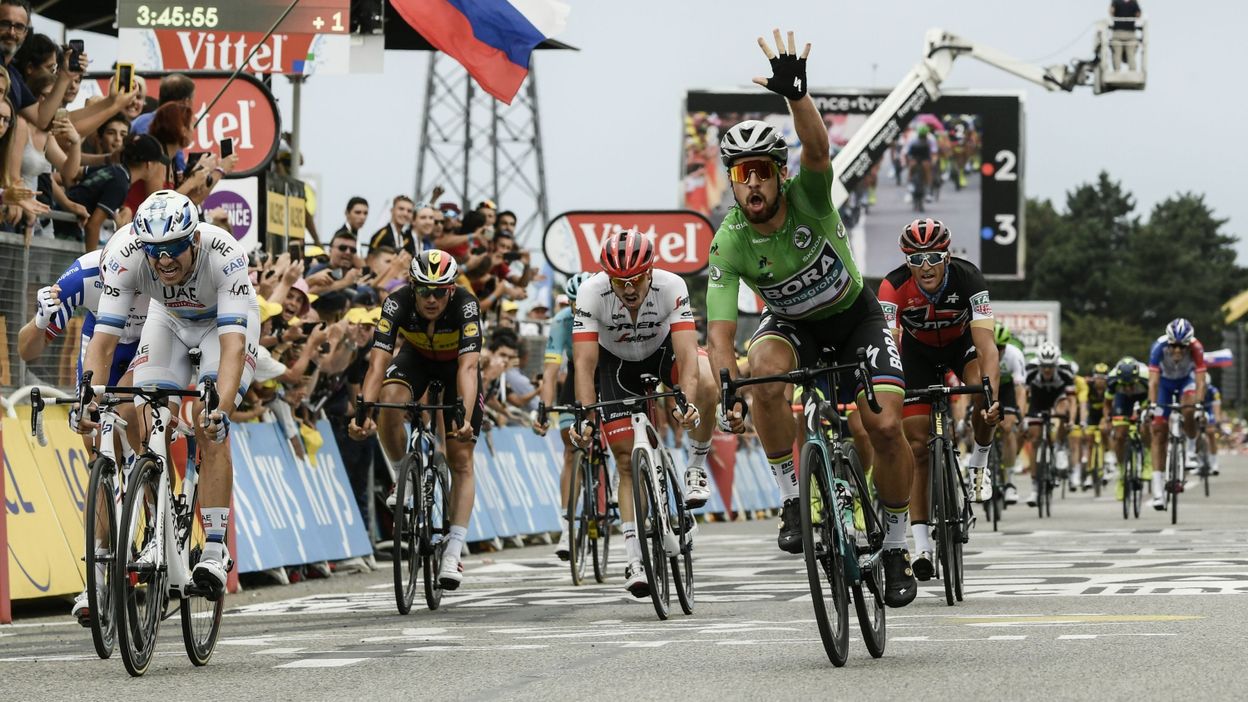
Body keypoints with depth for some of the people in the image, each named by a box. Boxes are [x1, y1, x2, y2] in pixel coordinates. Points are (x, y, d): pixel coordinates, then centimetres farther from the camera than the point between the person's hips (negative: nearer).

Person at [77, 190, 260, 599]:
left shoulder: (223, 255, -41)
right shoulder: (126, 257, -33)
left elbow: (232, 346, -46)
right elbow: (103, 339, -33)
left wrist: (221, 408, -59)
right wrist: (89, 401, -48)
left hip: (227, 321, -3)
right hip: (169, 320, 3)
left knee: (210, 428, -20)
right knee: (147, 426, -12)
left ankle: (215, 551, -17)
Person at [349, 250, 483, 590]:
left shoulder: (465, 305, -36)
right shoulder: (398, 303, -33)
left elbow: (468, 366, -45)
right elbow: (378, 361, -40)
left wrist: (466, 418, -60)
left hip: (456, 365, -1)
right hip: (415, 358, 1)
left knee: (460, 459, -9)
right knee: (389, 404, -32)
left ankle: (453, 552, -9)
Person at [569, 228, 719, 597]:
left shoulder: (671, 287, -32)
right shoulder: (591, 293, -31)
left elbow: (687, 354, -39)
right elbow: (584, 362, -33)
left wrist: (688, 403, -55)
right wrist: (586, 416, -47)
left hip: (662, 351, 0)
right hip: (616, 364, 0)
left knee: (707, 386, -33)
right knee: (627, 461, -8)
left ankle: (695, 469, -9)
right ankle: (636, 560, -3)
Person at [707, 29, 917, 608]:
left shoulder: (807, 196, -26)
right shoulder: (729, 244, -23)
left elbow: (817, 150, -48)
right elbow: (720, 331, -28)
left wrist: (796, 94, -66)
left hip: (855, 315, -1)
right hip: (793, 324, 1)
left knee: (886, 426, -18)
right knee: (764, 368, -35)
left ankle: (896, 548, 2)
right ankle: (792, 500, -21)